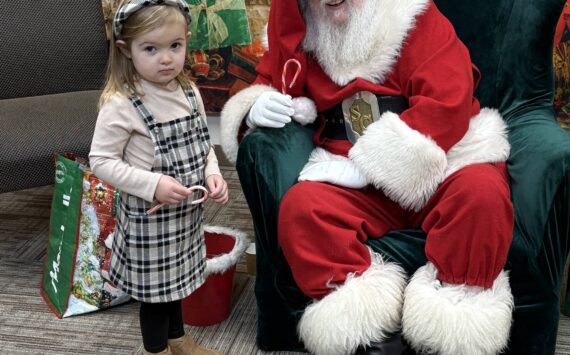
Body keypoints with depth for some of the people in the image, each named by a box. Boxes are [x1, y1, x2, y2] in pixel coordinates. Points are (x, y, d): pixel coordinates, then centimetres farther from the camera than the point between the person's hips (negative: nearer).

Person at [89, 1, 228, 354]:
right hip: (149, 216, -6)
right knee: (155, 285, 12)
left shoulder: (189, 92, -2)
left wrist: (212, 174, -8)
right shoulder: (120, 104, -22)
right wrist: (153, 185, -26)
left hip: (186, 210, 6)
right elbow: (101, 161, -18)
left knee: (175, 277, 25)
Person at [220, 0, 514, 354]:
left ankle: (455, 308, -18)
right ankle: (365, 321, -23)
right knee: (300, 207, -26)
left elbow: (447, 103, -15)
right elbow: (269, 83, 25)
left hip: (443, 162, -2)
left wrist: (364, 164, -20)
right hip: (360, 187, 3)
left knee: (483, 192, -33)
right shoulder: (302, 36, 10)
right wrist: (256, 106, -4)